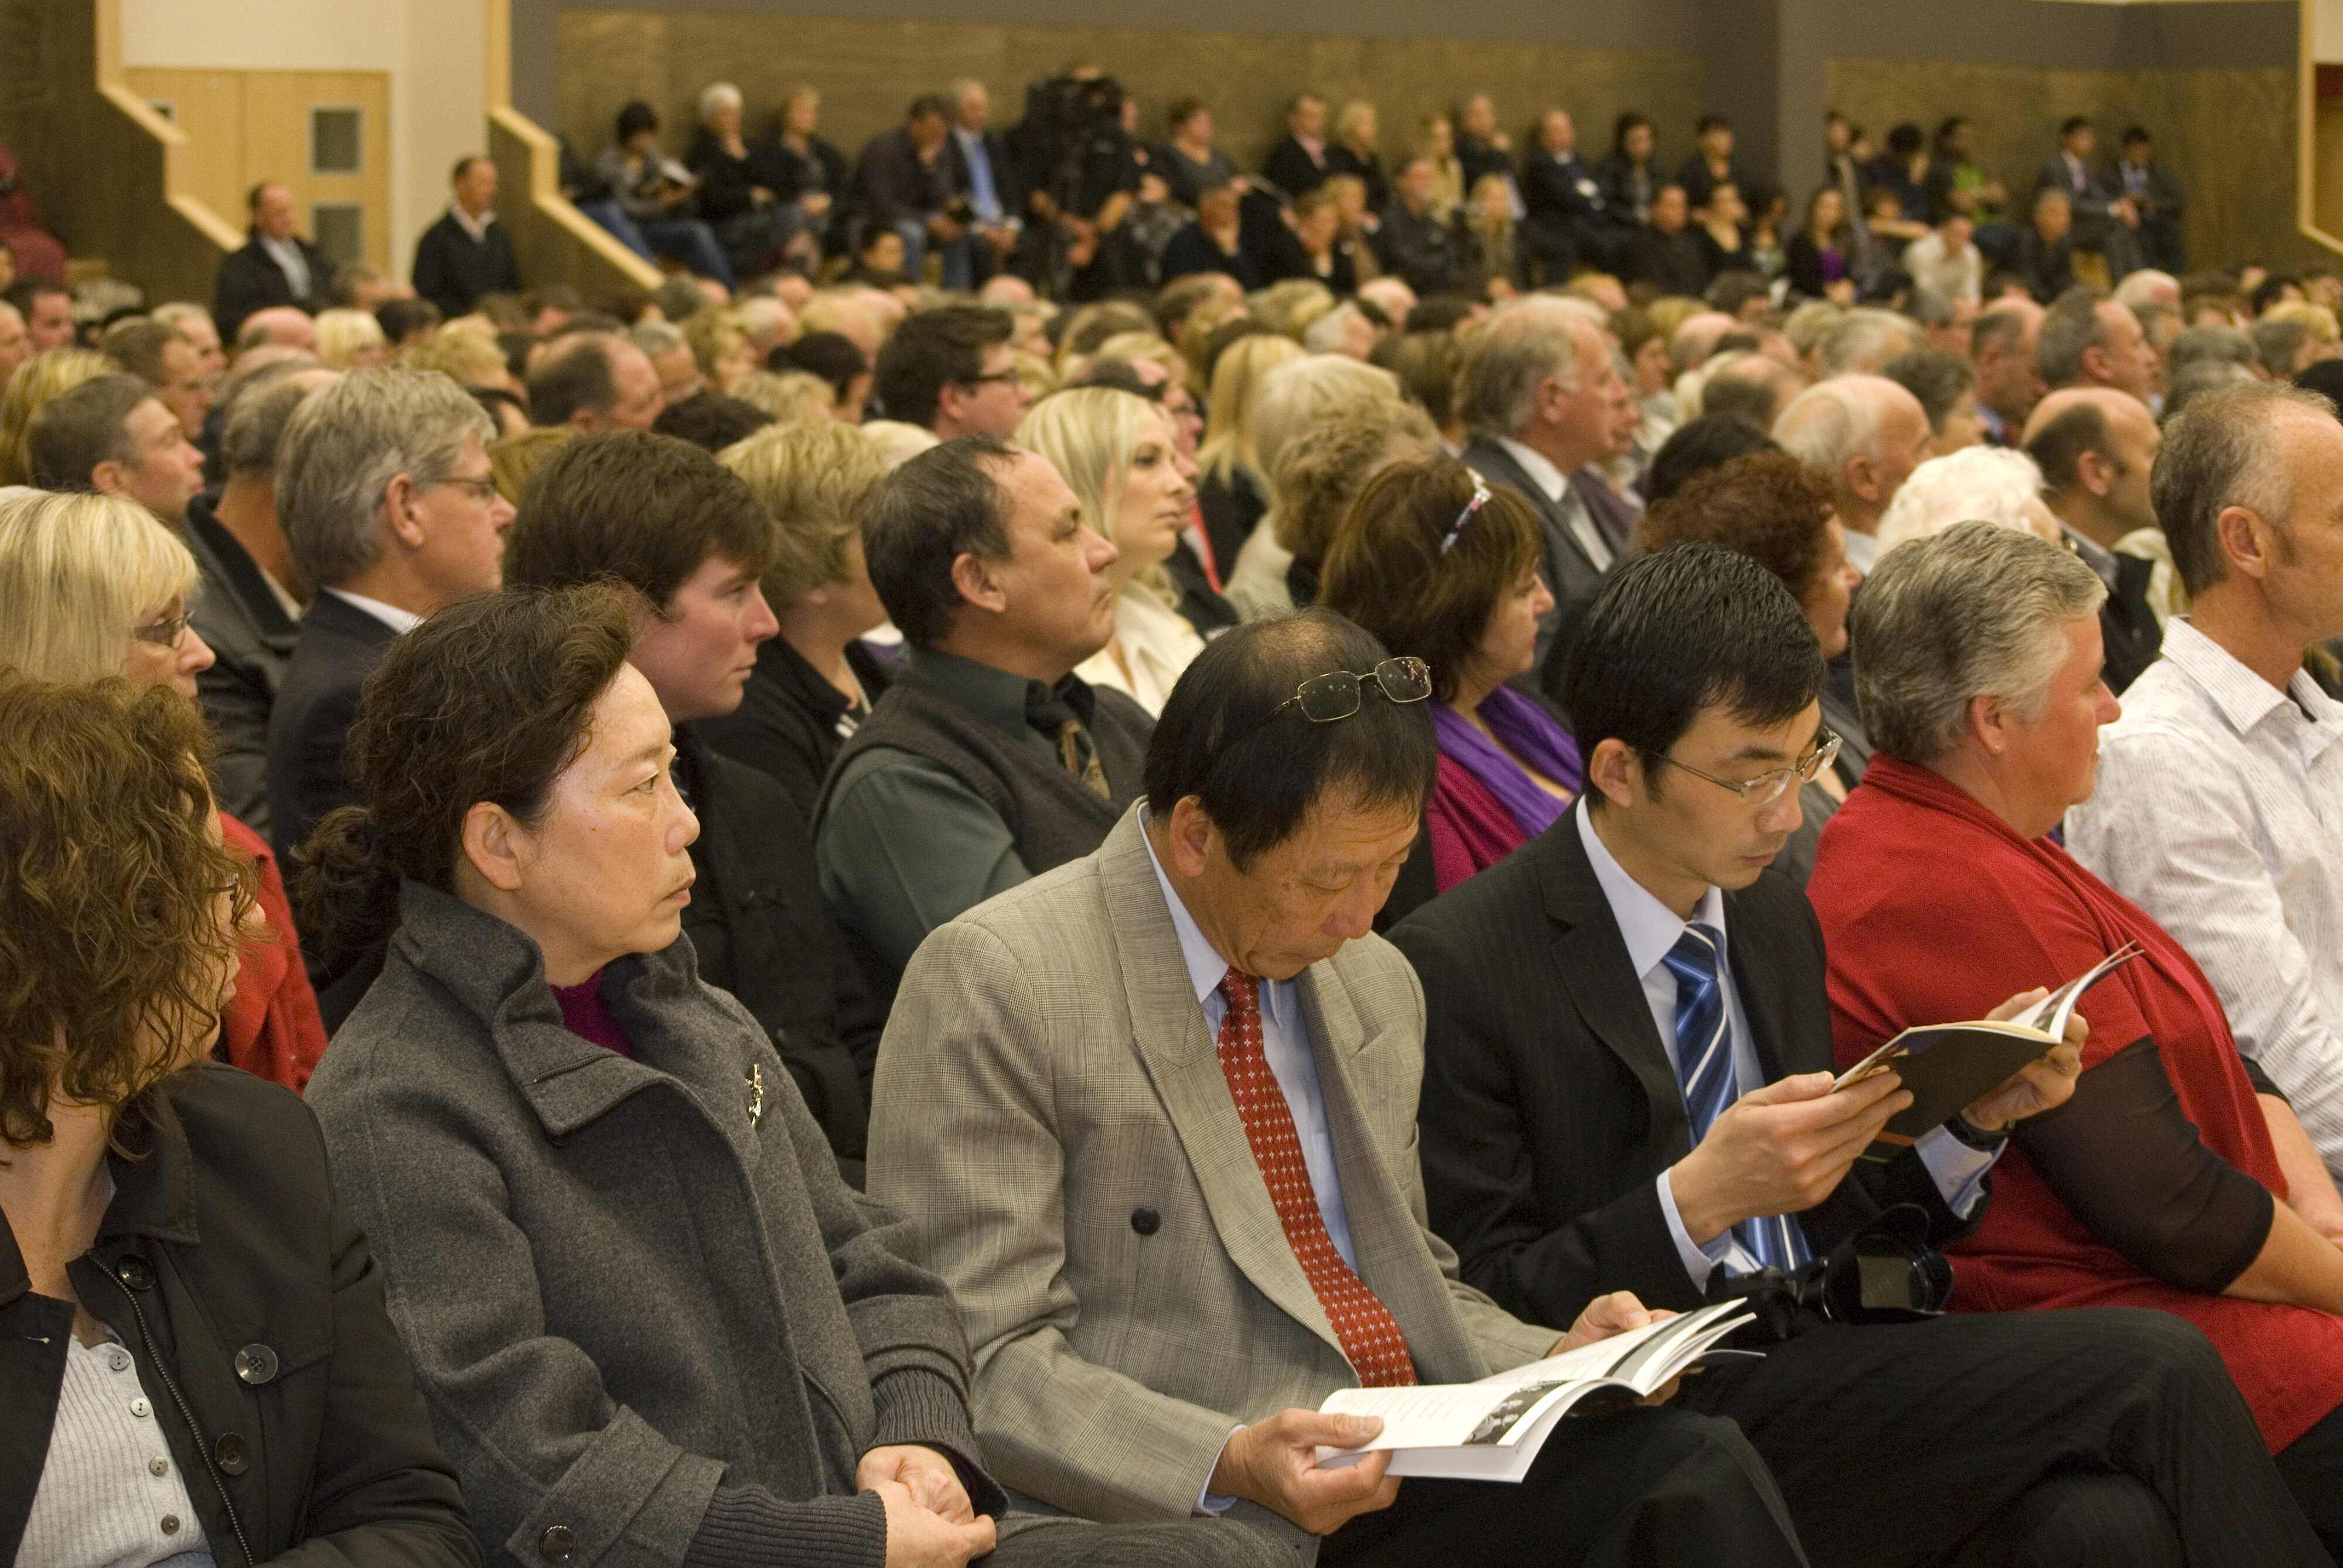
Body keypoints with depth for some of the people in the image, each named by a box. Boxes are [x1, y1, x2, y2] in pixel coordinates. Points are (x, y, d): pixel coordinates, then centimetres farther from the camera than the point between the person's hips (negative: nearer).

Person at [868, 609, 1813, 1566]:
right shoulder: (995, 986, -7)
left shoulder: (1378, 987, 18)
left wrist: (1558, 1362, 5)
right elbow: (984, 1364, -11)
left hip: (1411, 1475, 7)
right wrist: (1230, 1465, -25)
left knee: (1700, 1469, -23)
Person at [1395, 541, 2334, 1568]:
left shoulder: (1779, 922, 16)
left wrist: (1972, 1116, 2)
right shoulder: (1456, 971, -9)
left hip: (1819, 1383, 7)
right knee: (2158, 1372, -21)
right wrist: (1698, 1198, -23)